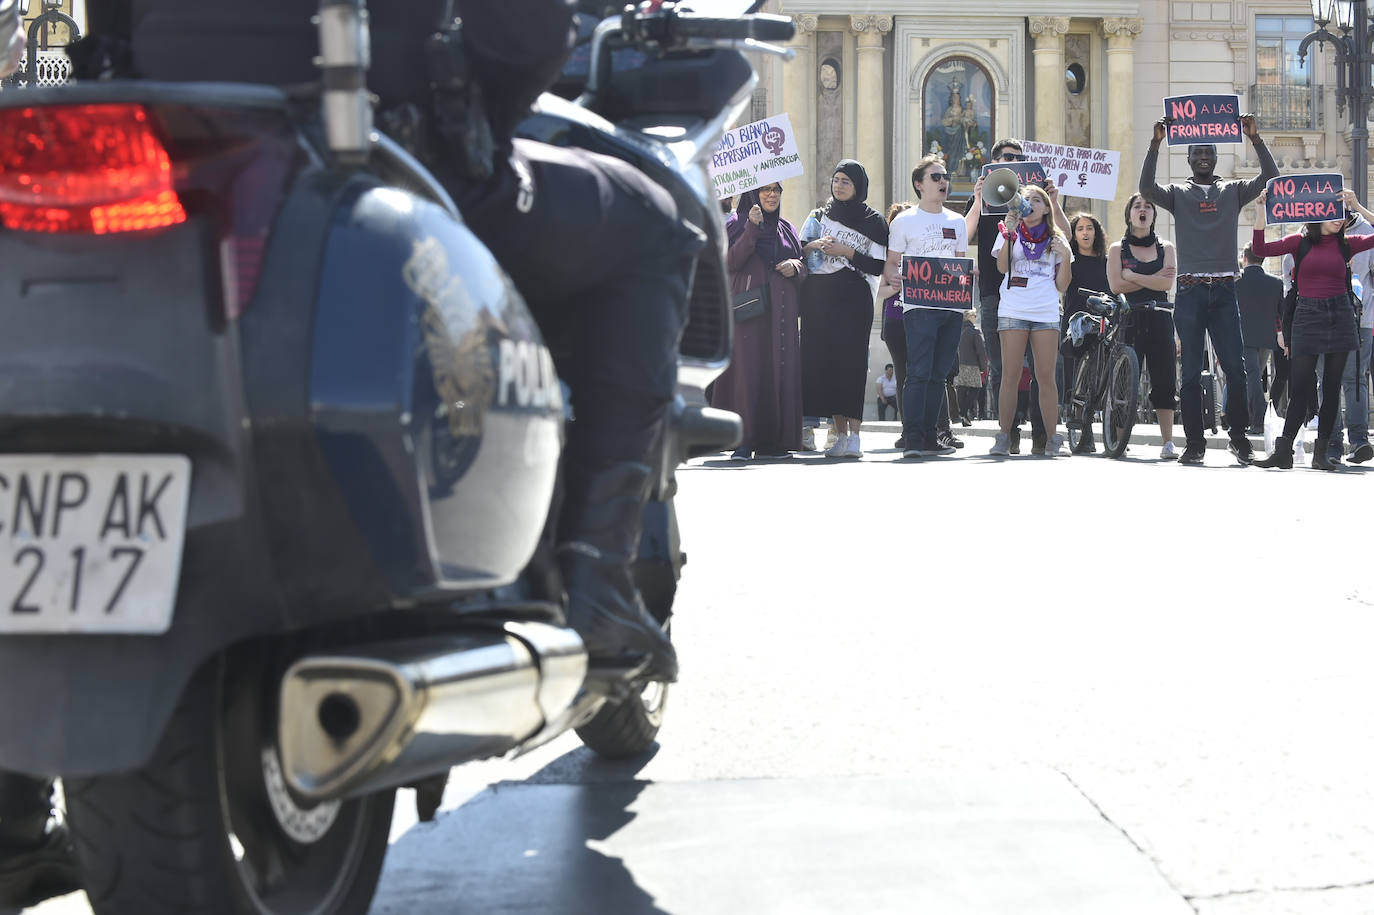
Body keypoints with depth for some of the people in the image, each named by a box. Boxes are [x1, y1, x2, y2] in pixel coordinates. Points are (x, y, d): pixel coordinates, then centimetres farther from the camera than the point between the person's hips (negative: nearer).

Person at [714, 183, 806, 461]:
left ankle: (772, 440, 1)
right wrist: (752, 228, -15)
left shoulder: (787, 229, 19)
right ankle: (744, 440, -12)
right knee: (747, 368, -11)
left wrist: (795, 266, -1)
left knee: (780, 369, -2)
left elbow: (804, 265, 22)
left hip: (781, 310, 5)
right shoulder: (737, 224, 5)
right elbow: (731, 262, -8)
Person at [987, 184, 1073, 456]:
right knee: (1010, 375, -5)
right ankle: (1004, 438, -4)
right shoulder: (1010, 233, 12)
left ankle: (1052, 439, -2)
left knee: (1046, 376, -3)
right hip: (1013, 311, -1)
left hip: (1046, 314, 1)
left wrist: (1065, 256, -3)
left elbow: (1062, 285, 11)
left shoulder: (1056, 240, 15)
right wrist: (1009, 233, -14)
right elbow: (1002, 266, -6)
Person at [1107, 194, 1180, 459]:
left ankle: (1168, 442, -2)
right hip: (1128, 318, -1)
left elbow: (1167, 283, -2)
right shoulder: (1118, 248, 11)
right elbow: (1116, 285, -4)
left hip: (1160, 318, 1)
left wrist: (1133, 276, -5)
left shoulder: (1165, 248, 14)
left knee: (1164, 380, -3)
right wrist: (1154, 278, -4)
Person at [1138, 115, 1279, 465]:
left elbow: (1271, 177, 0)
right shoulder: (1178, 193, 9)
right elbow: (1147, 188, -10)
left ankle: (1239, 437, 6)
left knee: (1235, 368, -3)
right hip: (1190, 289, -1)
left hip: (1224, 291, 1)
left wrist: (1255, 138, -9)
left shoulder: (1233, 190, 13)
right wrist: (1156, 143, -15)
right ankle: (1194, 442, 5)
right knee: (1191, 372, 1)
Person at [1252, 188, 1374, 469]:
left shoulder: (1346, 244, 7)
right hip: (1307, 316, -2)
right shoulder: (1300, 242, 3)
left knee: (1332, 386, 3)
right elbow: (1260, 249, -4)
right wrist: (1261, 211, -12)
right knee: (1301, 386, -5)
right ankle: (1283, 450, -5)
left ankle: (1322, 451, 8)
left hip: (1339, 316, 2)